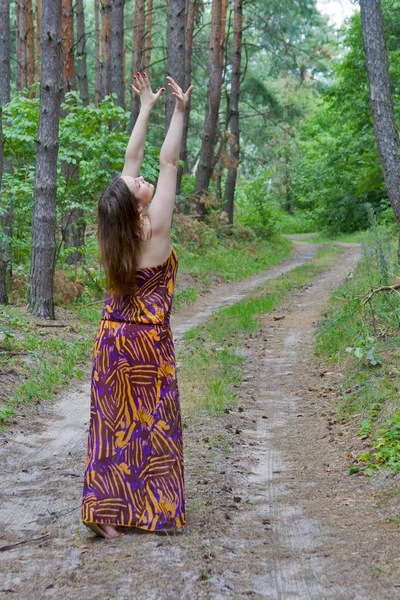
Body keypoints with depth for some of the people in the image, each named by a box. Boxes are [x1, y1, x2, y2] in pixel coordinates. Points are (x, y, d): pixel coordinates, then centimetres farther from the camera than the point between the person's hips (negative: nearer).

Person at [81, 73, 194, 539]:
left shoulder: (117, 230, -4)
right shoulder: (155, 230, -17)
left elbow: (130, 158, 6)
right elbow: (168, 161, -11)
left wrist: (146, 108, 13)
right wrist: (179, 111, -3)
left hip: (111, 337, 5)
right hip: (148, 341, -5)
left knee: (112, 422, 9)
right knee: (150, 424, 6)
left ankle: (105, 510, 11)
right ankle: (152, 509, 15)